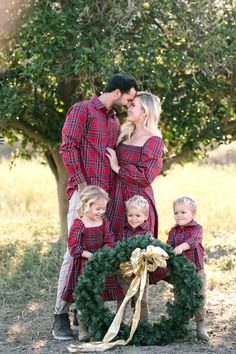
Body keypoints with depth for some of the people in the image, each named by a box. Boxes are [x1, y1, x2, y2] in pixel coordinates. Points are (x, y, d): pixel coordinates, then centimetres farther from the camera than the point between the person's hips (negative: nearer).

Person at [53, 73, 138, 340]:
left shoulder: (115, 121, 23)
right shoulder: (82, 110, -1)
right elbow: (68, 147, -9)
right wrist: (81, 183, -16)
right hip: (83, 192, -8)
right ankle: (60, 316, -8)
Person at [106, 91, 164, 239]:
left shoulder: (154, 141, -8)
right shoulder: (126, 135, 14)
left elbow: (145, 177, -16)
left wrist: (118, 168, -12)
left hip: (136, 199, -7)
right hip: (117, 198, 7)